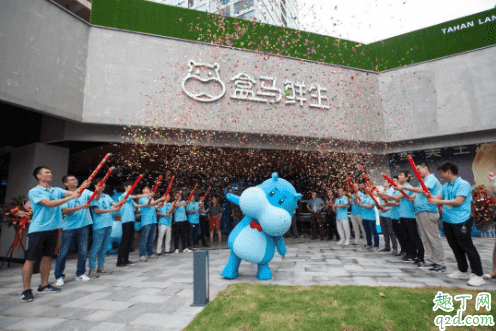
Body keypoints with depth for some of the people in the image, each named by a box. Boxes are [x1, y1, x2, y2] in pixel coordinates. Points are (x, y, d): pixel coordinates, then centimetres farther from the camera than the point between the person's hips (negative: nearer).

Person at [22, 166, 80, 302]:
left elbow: (73, 193, -2)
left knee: (47, 257, 13)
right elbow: (50, 203, -18)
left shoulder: (57, 190, 10)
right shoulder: (34, 191, -7)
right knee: (31, 259, 0)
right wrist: (71, 197, -21)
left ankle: (44, 285, 23)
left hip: (53, 228, 6)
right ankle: (26, 290, 10)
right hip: (38, 230, -6)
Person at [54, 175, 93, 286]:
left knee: (83, 251, 7)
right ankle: (59, 276, 20)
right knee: (63, 252, 4)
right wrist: (80, 207, -27)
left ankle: (80, 273, 22)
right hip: (69, 227, -2)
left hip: (83, 225, 2)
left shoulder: (85, 192, 5)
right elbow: (65, 210, -14)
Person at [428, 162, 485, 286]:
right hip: (447, 221, 8)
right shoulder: (445, 186, 13)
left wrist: (439, 201, -20)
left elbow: (458, 201, -21)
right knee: (456, 247, 16)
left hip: (461, 221, -8)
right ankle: (463, 271, 28)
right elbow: (438, 198, 8)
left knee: (468, 247, -2)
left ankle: (478, 275, 8)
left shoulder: (463, 184, -12)